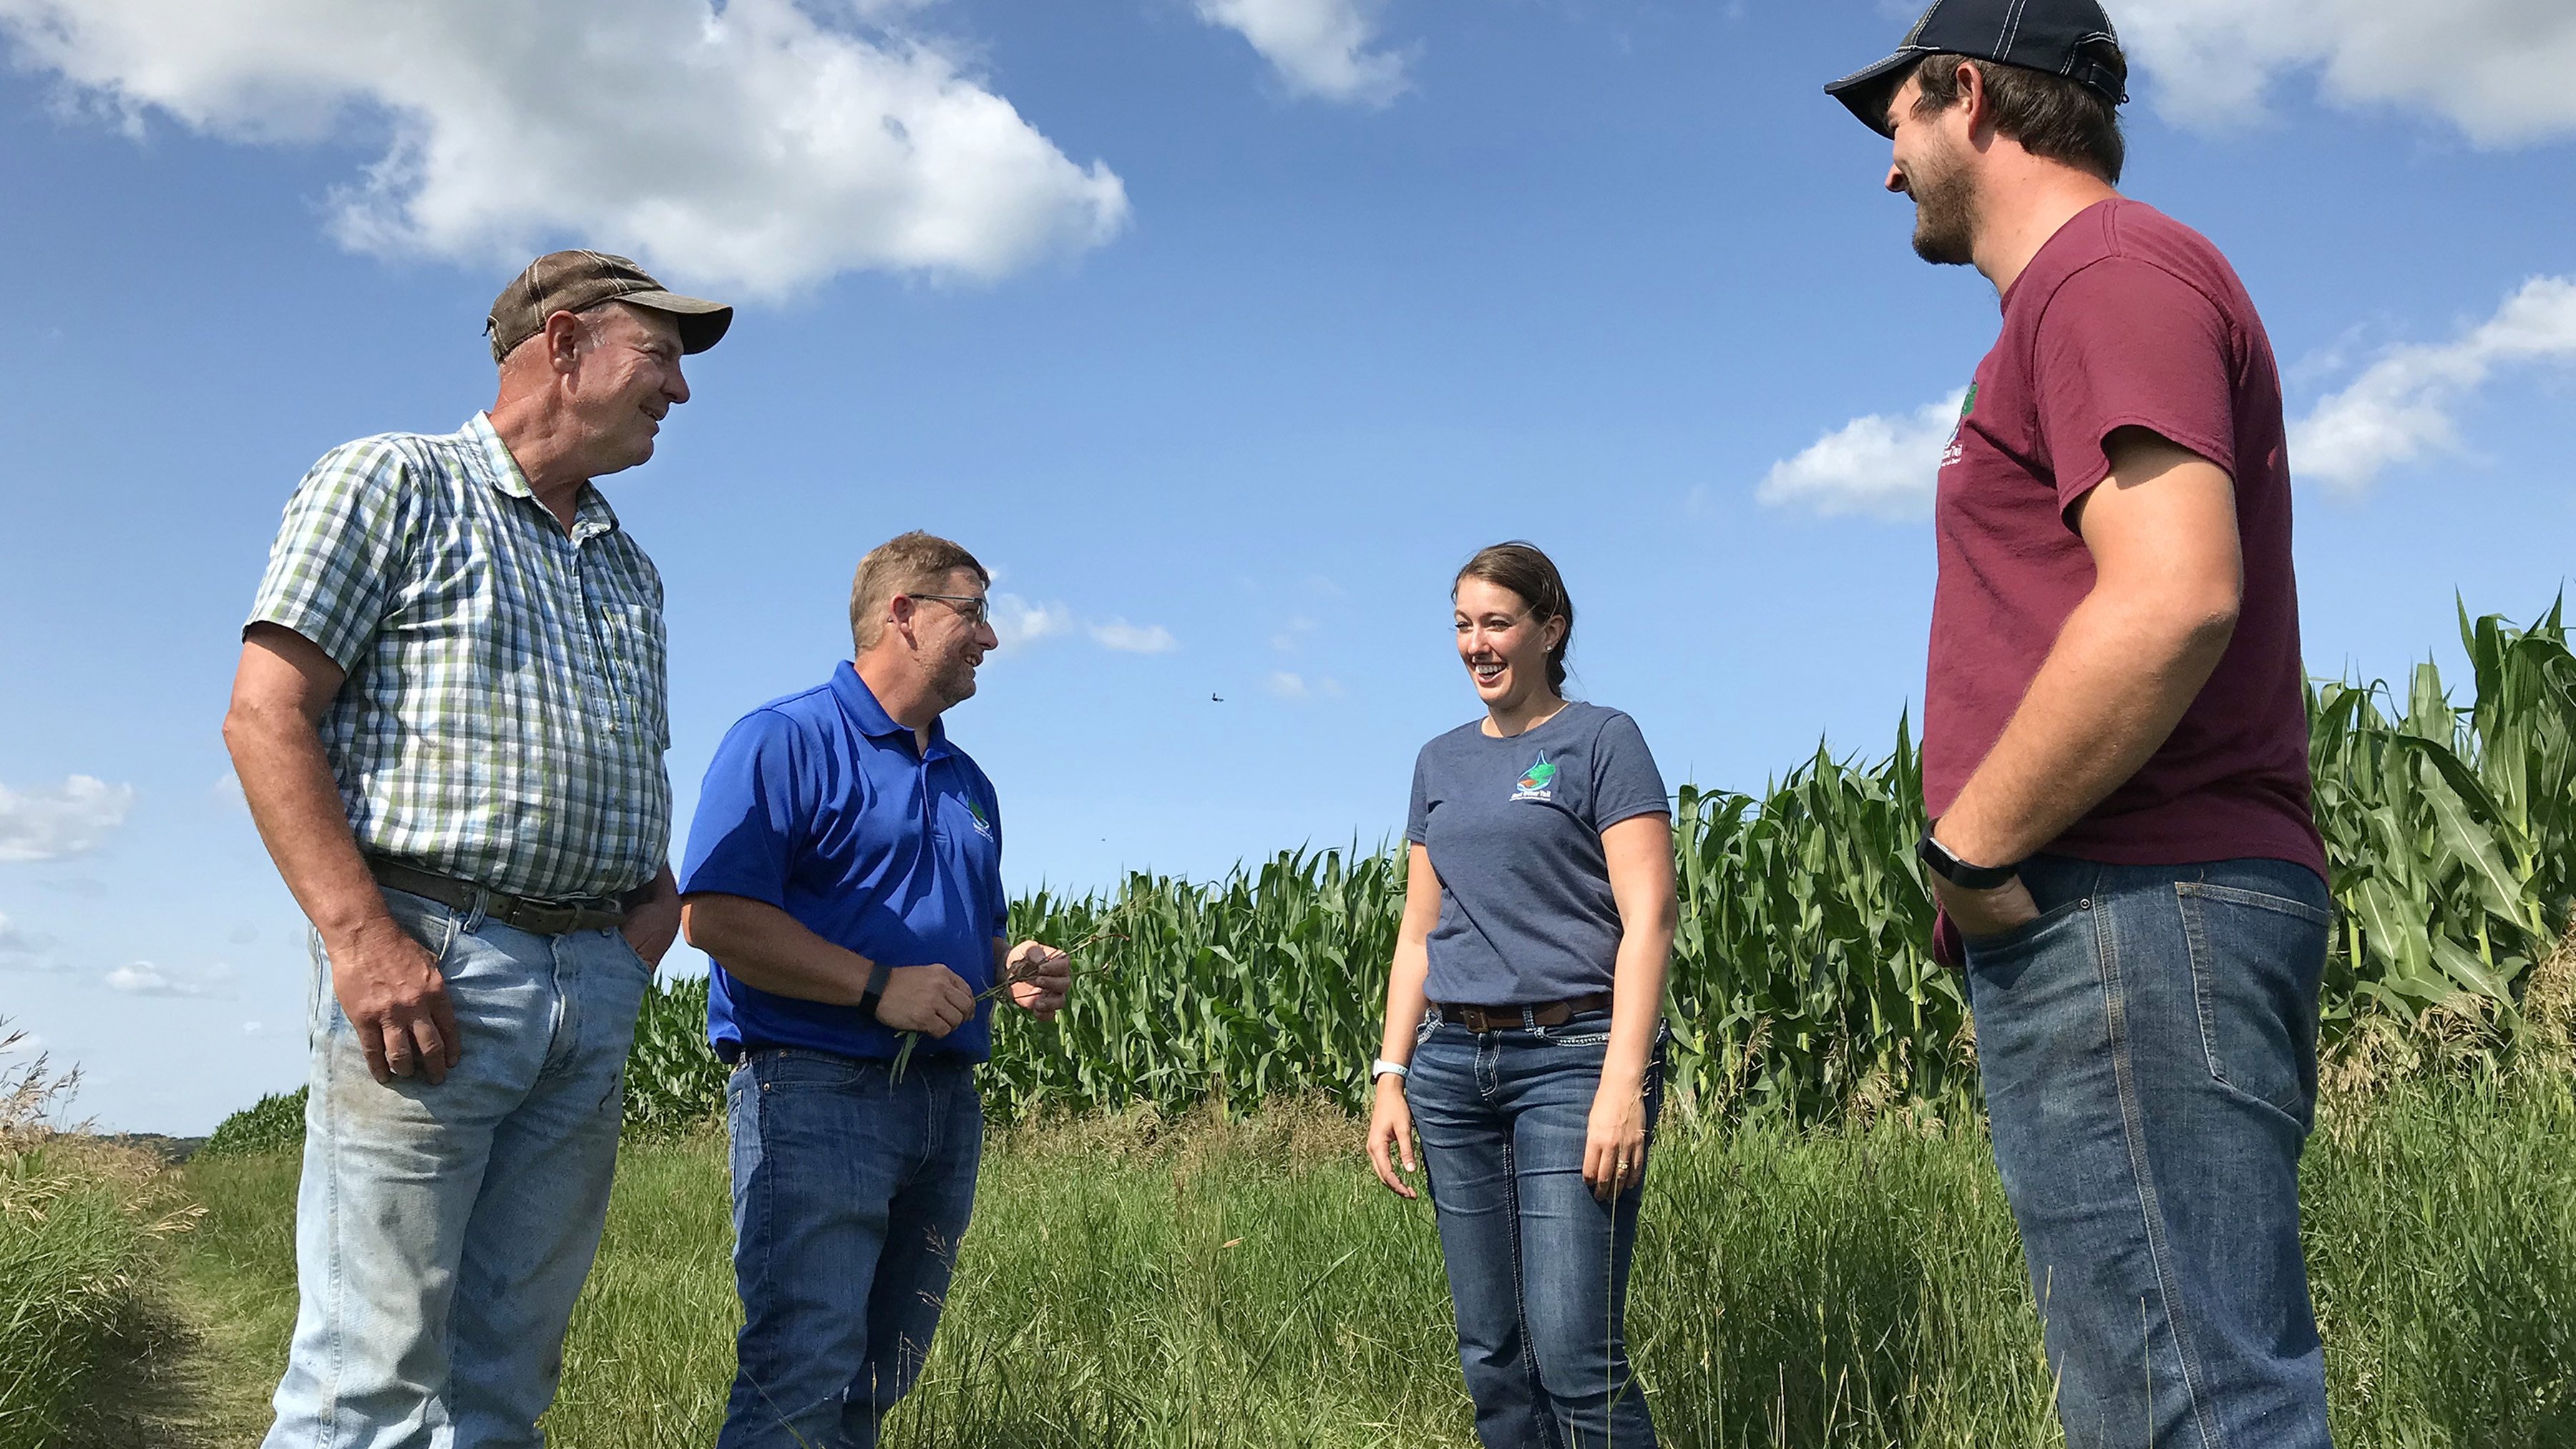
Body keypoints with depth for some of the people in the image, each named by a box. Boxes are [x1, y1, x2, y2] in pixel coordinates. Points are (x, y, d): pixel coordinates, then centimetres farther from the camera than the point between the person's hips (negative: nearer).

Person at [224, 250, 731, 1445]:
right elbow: (266, 718, -7)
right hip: (425, 957, -6)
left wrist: (658, 884, 9)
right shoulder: (390, 484, 3)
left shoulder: (629, 570, 23)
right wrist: (361, 935, -17)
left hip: (595, 983, 7)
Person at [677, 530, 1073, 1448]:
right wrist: (878, 987, -18)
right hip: (814, 1088, -8)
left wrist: (1015, 971, 7)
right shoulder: (785, 740, -4)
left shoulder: (967, 783, 21)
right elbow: (713, 915, -15)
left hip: (947, 1099, 8)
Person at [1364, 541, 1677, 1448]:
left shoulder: (1602, 740, 0)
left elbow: (1648, 920, -8)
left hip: (1572, 1057, -5)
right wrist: (1391, 1078, 8)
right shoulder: (1441, 762, 17)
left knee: (1575, 1354, -11)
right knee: (1490, 1355, 7)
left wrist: (1623, 1083, -17)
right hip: (1452, 1063, 6)